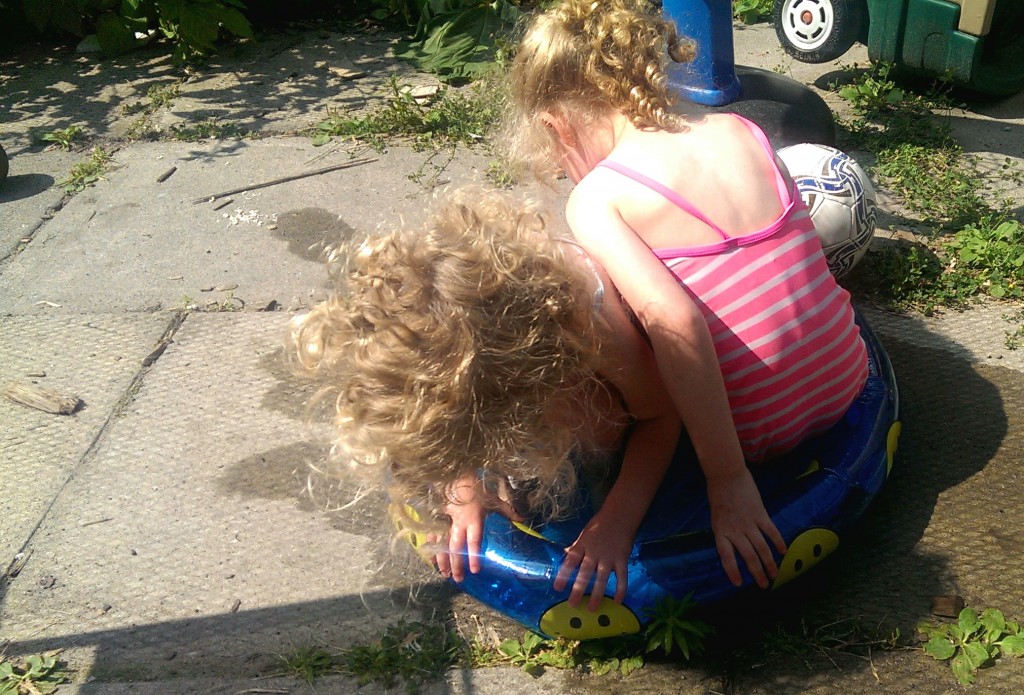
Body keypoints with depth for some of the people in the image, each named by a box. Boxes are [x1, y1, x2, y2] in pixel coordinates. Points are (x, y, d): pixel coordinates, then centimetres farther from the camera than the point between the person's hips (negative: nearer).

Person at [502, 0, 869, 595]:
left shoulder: (597, 200, -16)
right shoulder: (739, 131, -1)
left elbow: (675, 324, -29)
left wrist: (727, 479, -23)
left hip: (751, 433, -5)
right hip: (846, 387, 6)